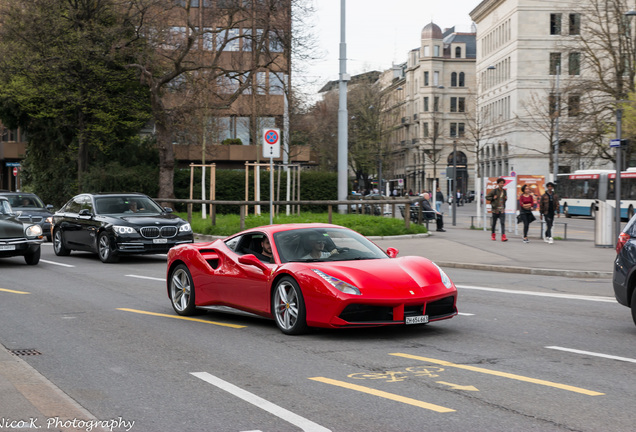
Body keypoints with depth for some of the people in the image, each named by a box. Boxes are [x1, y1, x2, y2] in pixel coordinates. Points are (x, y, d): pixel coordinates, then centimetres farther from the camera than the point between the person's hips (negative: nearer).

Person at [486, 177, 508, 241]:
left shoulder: (504, 191, 10)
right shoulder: (494, 191, -4)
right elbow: (487, 197, 0)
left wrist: (506, 198, 4)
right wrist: (493, 198, -14)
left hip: (502, 210, 3)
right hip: (495, 209, -3)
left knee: (503, 223, -10)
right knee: (494, 223, 8)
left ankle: (503, 236, -17)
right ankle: (493, 235, 25)